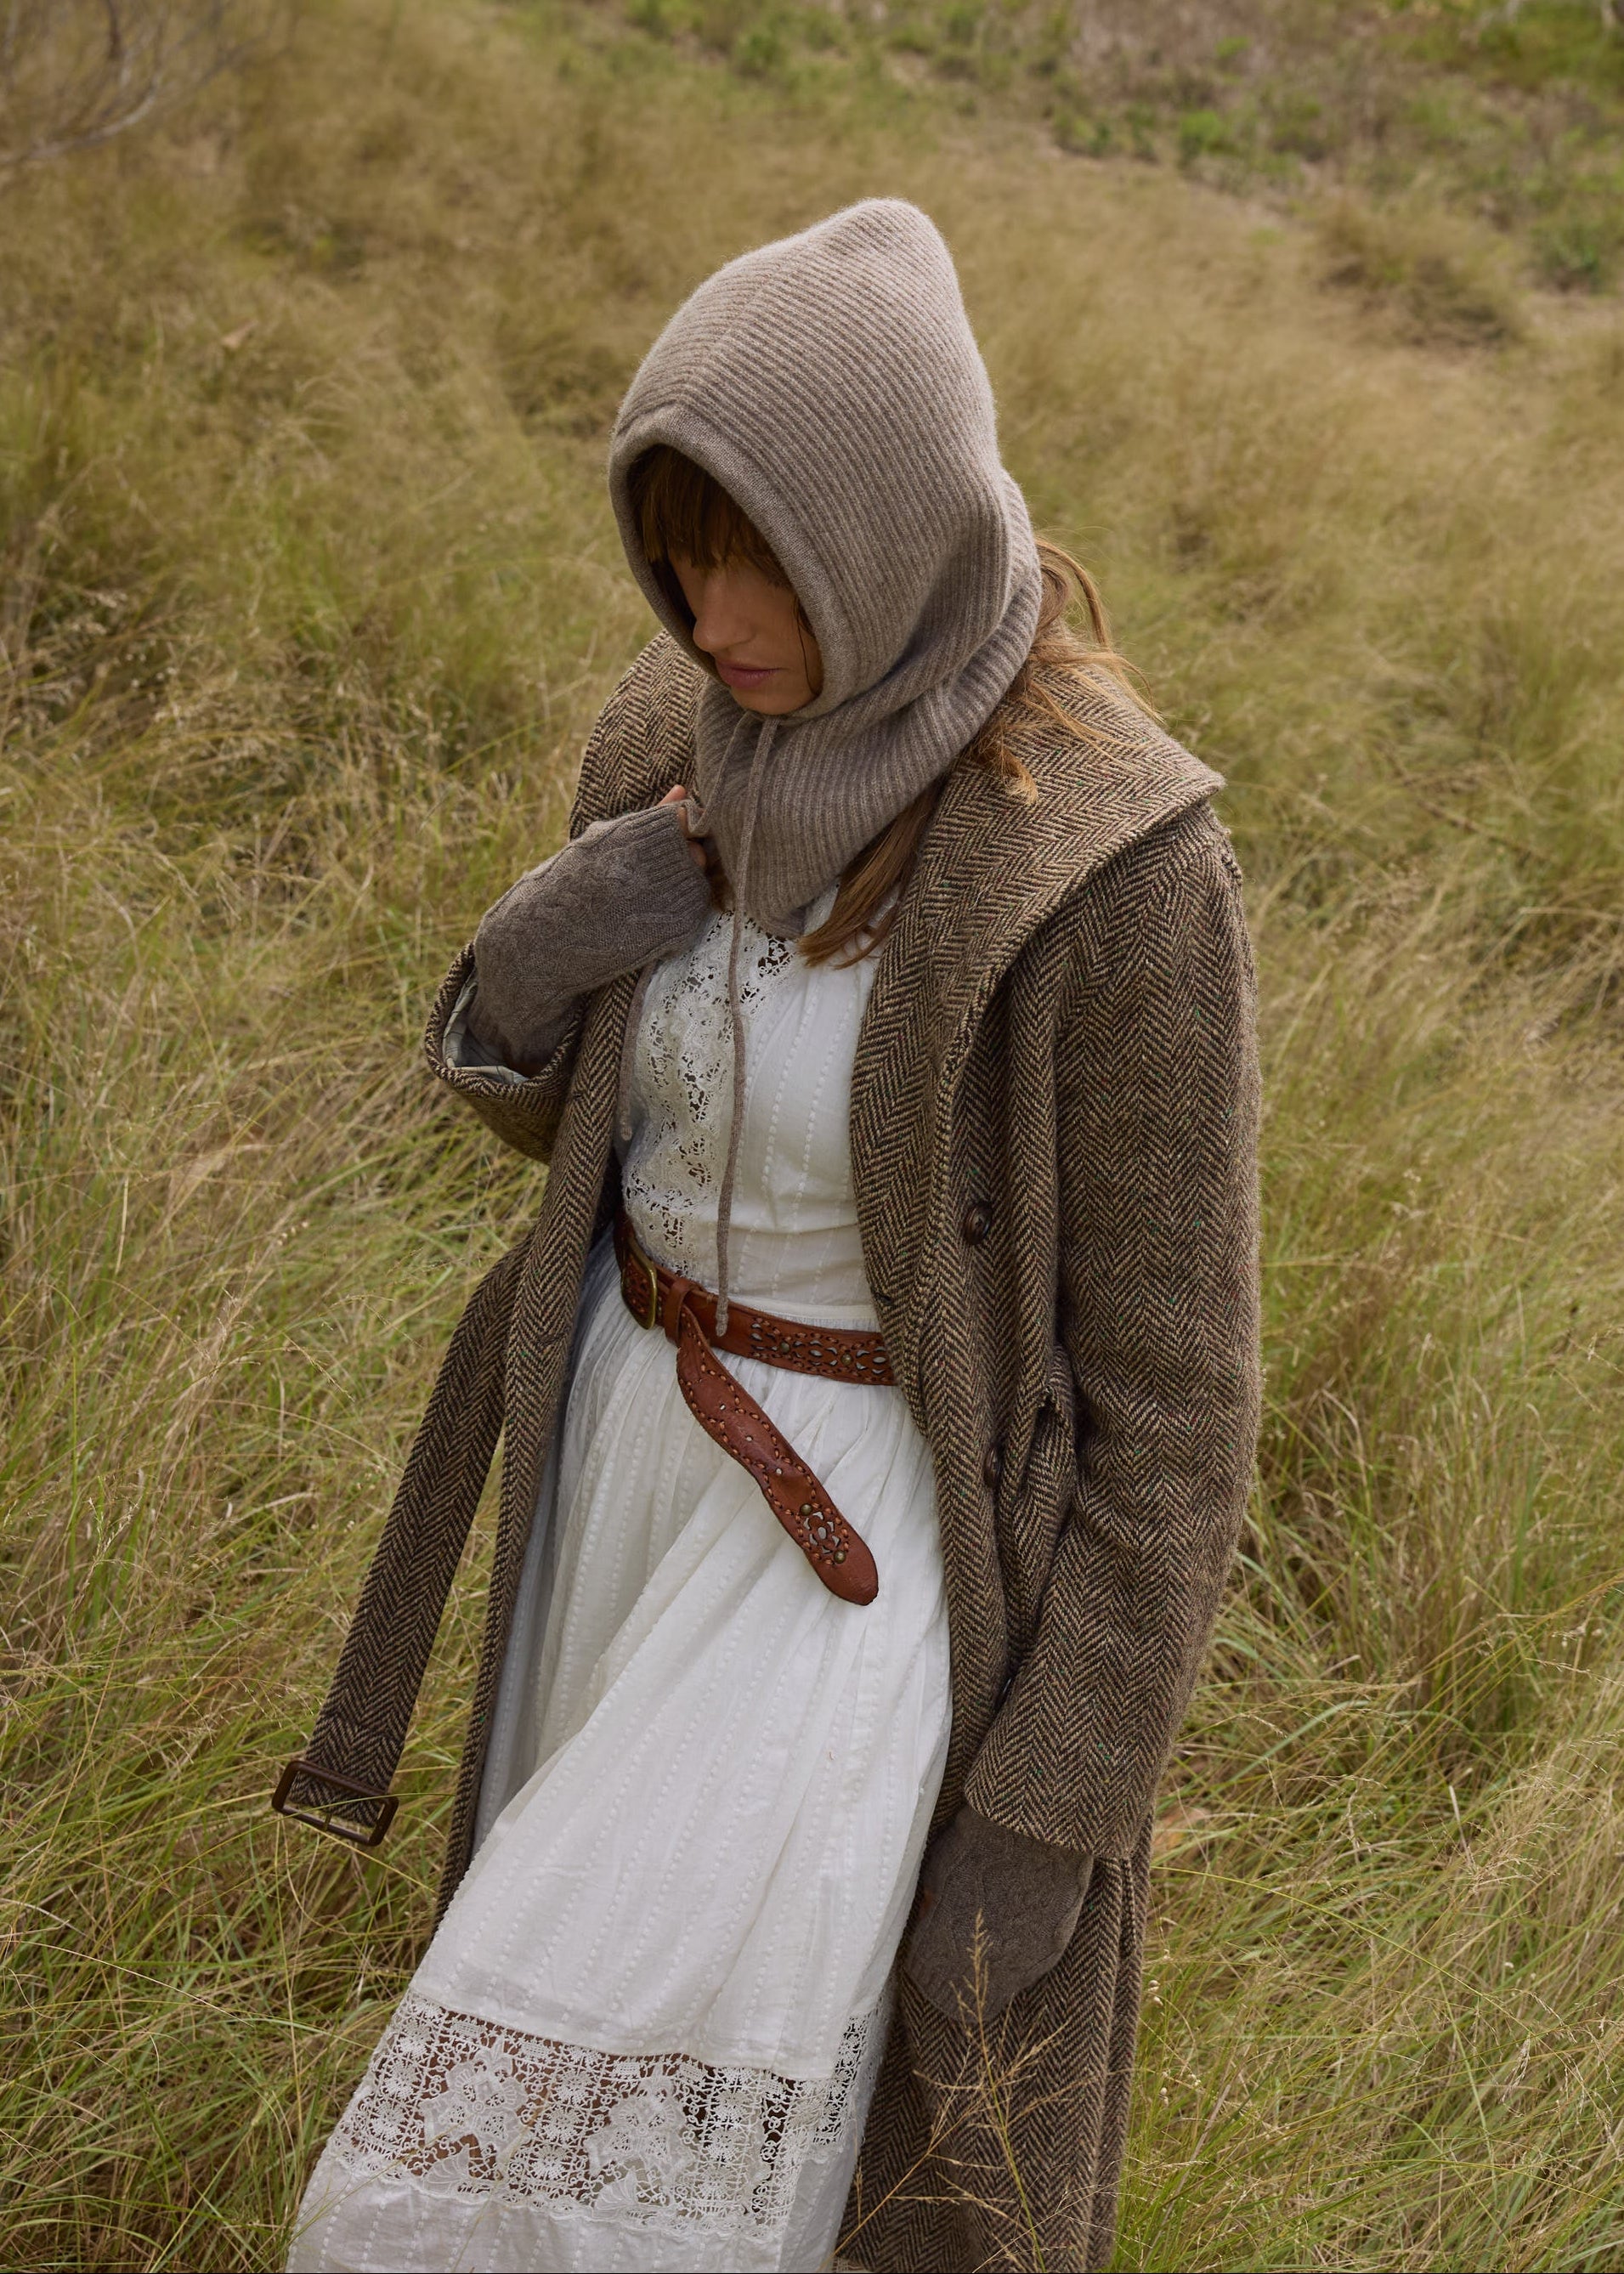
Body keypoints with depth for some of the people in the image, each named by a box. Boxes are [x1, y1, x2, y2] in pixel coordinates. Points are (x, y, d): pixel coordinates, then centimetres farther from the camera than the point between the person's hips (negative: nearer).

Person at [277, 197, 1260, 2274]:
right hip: (643, 1441, 7)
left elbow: (1168, 1378, -18)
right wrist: (523, 968, -16)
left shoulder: (1117, 866, -26)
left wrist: (1053, 1811, -15)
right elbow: (560, 1106, 9)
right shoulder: (688, 731, -6)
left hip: (887, 1534, -7)